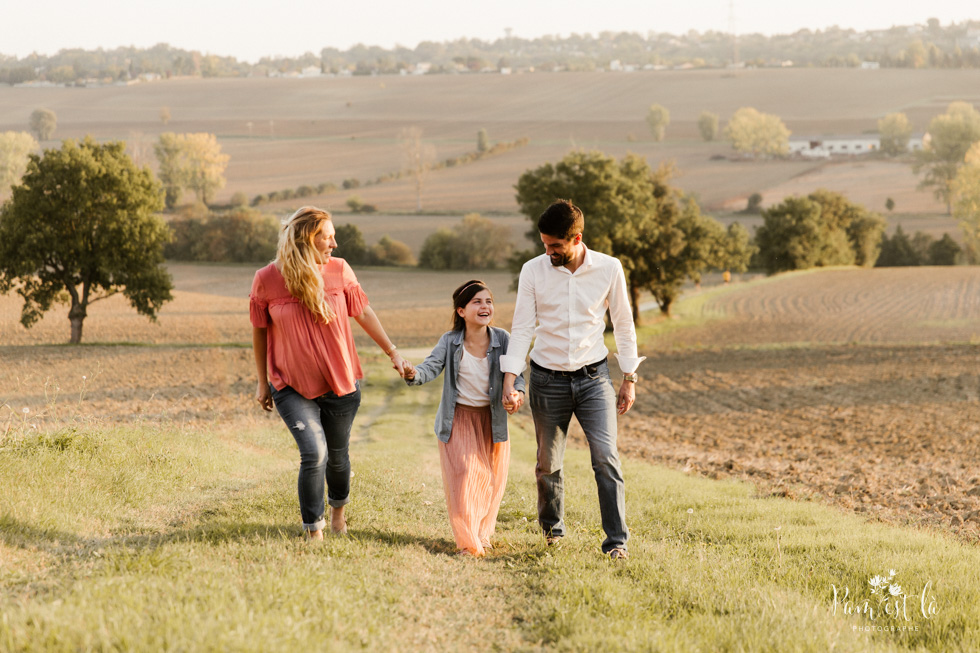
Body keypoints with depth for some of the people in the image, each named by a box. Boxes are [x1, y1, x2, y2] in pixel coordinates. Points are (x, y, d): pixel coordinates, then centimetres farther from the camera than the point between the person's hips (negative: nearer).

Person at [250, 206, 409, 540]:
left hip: (341, 384, 3)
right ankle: (314, 531, 0)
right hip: (293, 387, -2)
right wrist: (262, 381, 8)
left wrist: (393, 352, 10)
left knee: (337, 454, 14)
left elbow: (363, 313, 7)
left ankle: (338, 509, 46)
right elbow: (260, 331, 2)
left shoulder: (339, 270, -6)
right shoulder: (266, 280, -11)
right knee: (314, 454, -17)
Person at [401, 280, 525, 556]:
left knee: (489, 478, 8)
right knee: (462, 478, -9)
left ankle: (483, 533, 30)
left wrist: (517, 393, -33)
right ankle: (468, 541, 3)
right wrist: (413, 374, -40)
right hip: (458, 418, -1)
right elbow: (432, 366, -17)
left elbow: (515, 374, -11)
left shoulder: (502, 340, -8)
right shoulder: (450, 341, -7)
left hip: (492, 419, 1)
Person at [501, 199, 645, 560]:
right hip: (547, 378, 1)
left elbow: (623, 324, 4)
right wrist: (509, 381, -13)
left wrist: (629, 379, 6)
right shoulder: (533, 270, -6)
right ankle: (552, 527, 34)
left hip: (593, 377, -1)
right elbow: (522, 328, -4)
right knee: (548, 462, 10)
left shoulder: (609, 268, -6)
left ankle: (616, 541, -10)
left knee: (606, 456, -13)